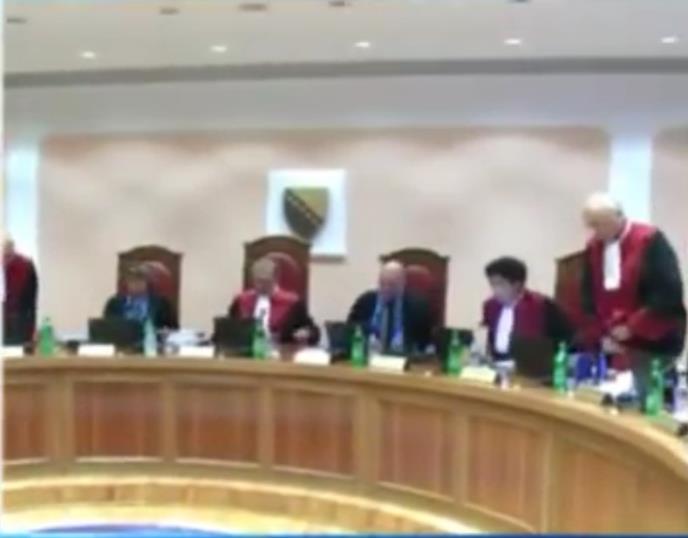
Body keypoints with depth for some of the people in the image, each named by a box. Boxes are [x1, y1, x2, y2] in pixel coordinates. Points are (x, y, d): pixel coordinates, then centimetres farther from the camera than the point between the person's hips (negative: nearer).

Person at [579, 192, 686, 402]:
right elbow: (589, 298, 10)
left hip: (653, 346, -5)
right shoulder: (593, 247, 6)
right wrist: (600, 336, -3)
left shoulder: (650, 241, -12)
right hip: (613, 346, 5)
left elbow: (669, 293, -17)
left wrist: (633, 327, -17)